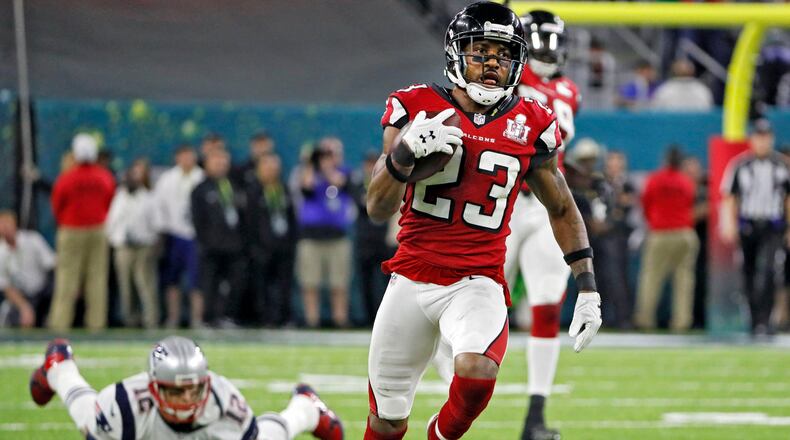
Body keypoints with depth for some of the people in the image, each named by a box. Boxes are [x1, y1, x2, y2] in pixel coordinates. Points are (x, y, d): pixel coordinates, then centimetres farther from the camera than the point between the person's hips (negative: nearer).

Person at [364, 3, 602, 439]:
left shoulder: (530, 126, 2)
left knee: (477, 370, -32)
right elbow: (378, 209, -4)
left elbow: (562, 210, 15)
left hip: (477, 284, -1)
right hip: (411, 280, 1)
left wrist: (587, 287, 10)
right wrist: (405, 152, -22)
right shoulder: (416, 108, -2)